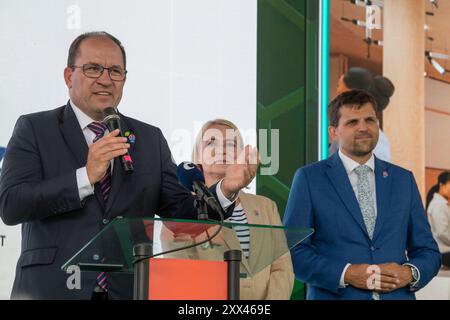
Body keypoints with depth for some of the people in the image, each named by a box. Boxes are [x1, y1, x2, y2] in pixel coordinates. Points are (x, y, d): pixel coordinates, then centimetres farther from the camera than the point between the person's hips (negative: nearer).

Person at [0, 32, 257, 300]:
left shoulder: (150, 139, 10)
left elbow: (182, 212, 6)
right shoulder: (35, 129, 2)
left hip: (129, 290, 2)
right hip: (52, 290, -2)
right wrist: (87, 176, -18)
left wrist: (226, 189, -12)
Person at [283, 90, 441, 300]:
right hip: (335, 297, -2)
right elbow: (292, 251, -6)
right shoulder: (309, 178, -1)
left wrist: (410, 273, -10)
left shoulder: (403, 180, 8)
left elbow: (428, 252, 10)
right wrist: (345, 274, -17)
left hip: (397, 295, 3)